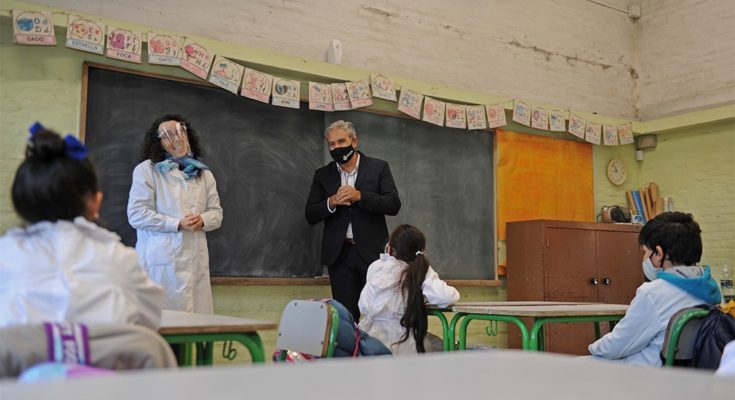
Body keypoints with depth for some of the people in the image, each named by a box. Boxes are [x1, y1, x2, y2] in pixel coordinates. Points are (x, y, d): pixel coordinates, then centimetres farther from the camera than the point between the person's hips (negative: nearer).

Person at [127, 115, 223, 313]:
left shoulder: (204, 173, 17)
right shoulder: (146, 170, 2)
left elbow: (216, 213, 17)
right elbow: (136, 214, -6)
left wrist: (202, 220, -7)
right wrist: (178, 224, -13)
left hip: (196, 259, 4)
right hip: (161, 261, -4)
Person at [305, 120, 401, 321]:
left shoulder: (379, 167, 3)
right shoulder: (322, 175, 9)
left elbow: (394, 205, -7)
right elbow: (310, 216, 5)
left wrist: (359, 196, -18)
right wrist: (331, 202, -13)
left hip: (373, 251, -2)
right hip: (340, 254, 2)